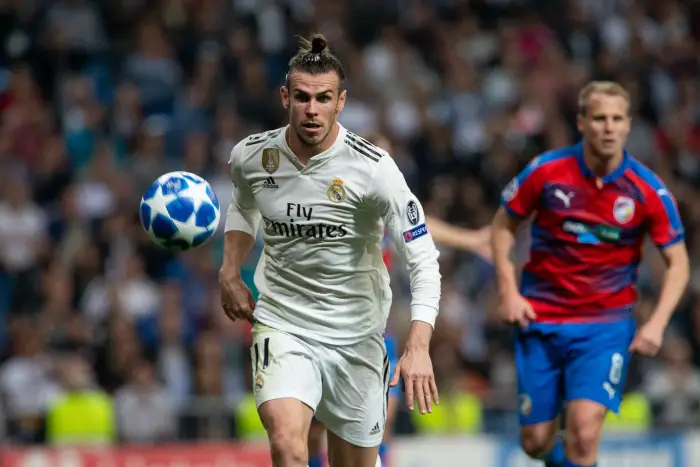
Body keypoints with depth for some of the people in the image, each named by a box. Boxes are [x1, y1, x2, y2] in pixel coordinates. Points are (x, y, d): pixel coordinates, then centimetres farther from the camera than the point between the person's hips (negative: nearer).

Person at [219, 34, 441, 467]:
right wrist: (230, 273, 7)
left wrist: (418, 347, -28)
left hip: (356, 335, 0)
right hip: (281, 325, 0)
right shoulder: (251, 156, -5)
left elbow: (424, 259, -16)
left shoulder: (373, 168, -16)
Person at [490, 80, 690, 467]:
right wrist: (508, 291, -4)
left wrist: (657, 323, -13)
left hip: (606, 325, -1)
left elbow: (678, 262, 0)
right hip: (541, 320, 1)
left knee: (583, 431, -20)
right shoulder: (546, 171, -8)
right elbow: (503, 224, 7)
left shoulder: (647, 189, -9)